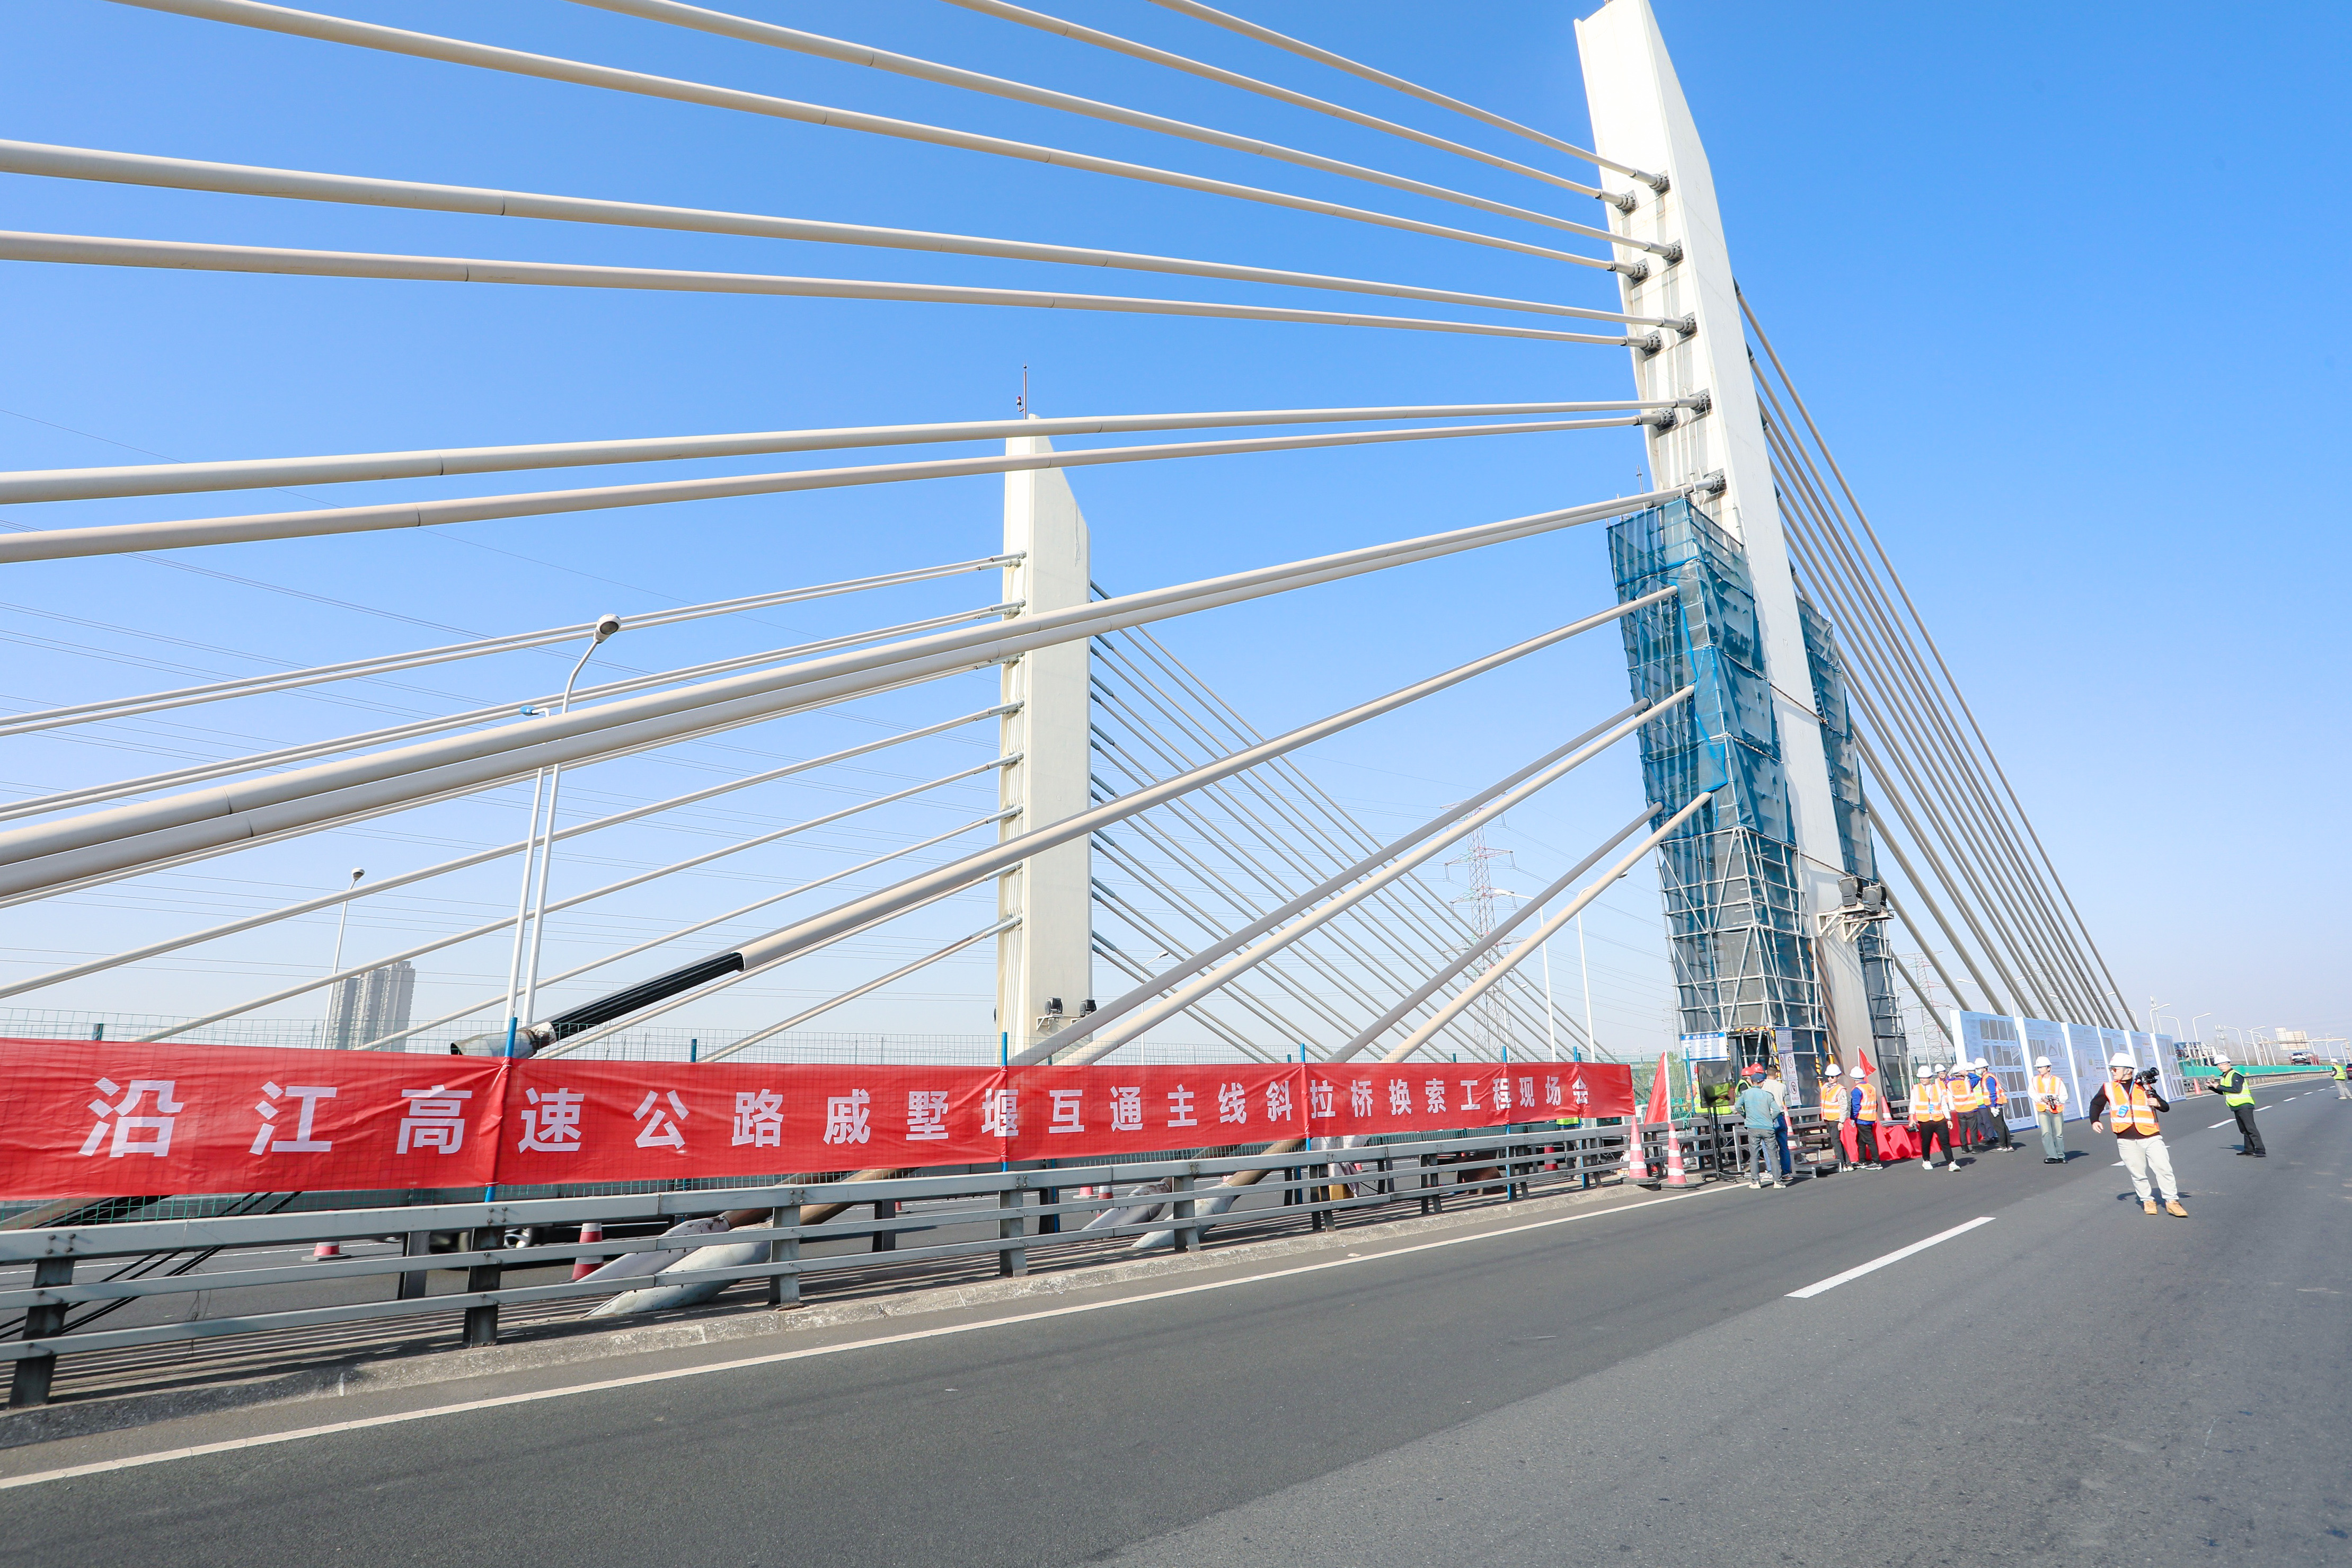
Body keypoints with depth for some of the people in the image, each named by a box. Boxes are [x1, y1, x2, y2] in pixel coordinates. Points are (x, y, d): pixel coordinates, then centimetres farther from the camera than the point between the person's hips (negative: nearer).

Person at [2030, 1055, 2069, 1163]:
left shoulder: (2057, 1081, 3)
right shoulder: (2035, 1080, 8)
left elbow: (2065, 1096, 3)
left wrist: (2056, 1100, -16)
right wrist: (2041, 1098, -12)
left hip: (2057, 1110, 0)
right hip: (2042, 1110, 0)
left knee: (2059, 1134, 7)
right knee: (2046, 1133, -13)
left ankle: (2060, 1156, 23)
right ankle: (2051, 1156, -13)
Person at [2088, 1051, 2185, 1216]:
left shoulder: (2144, 1087, 6)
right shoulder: (2108, 1088, 7)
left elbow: (2166, 1108, 10)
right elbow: (2096, 1104, 19)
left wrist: (2158, 1103, -12)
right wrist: (2094, 1121, 5)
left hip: (2151, 1137, -1)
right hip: (2127, 1141, 1)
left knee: (2163, 1168, -6)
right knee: (2138, 1173, 5)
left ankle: (2172, 1202, 5)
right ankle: (2147, 1200, 19)